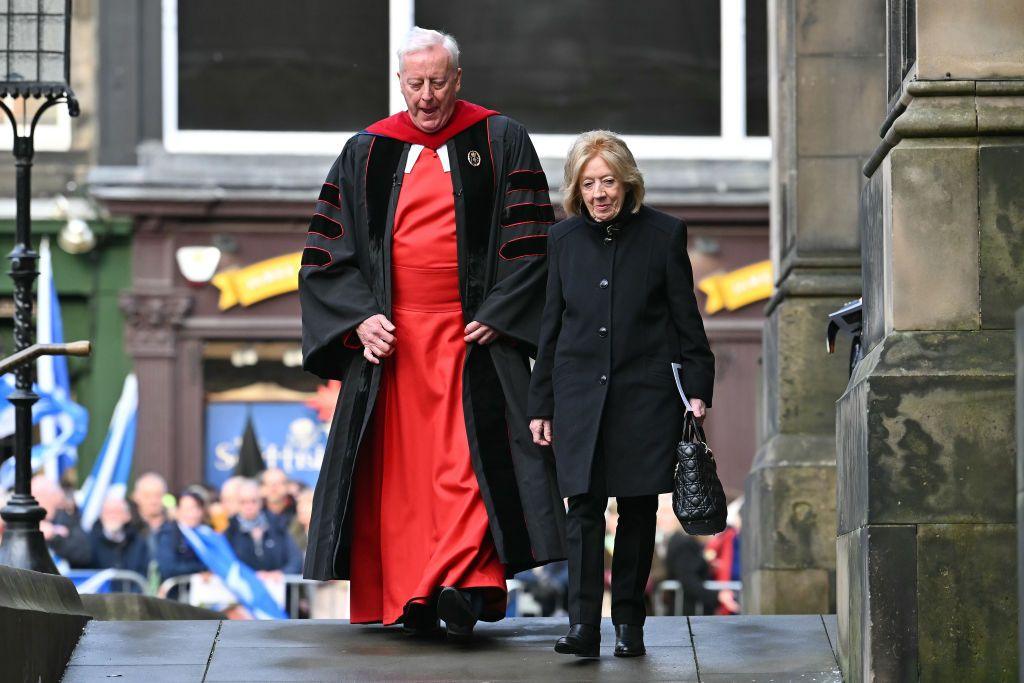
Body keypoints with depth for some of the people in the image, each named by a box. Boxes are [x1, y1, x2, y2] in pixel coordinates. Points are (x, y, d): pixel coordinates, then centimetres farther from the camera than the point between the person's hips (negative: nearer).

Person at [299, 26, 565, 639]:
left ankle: (461, 587, -23)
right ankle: (407, 600, 4)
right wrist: (359, 319, -5)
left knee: (466, 457, -15)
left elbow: (532, 242, 1)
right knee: (399, 465, 0)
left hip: (472, 334, -2)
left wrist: (495, 315, -9)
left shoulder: (500, 143, 5)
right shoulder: (367, 153, 11)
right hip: (391, 334, 3)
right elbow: (326, 252, 9)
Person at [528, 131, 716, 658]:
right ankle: (583, 625, -13)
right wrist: (541, 406, 11)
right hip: (580, 393, 1)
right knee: (584, 508, -8)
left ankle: (628, 621, 14)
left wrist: (697, 389, -2)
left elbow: (686, 319, 4)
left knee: (638, 510, 4)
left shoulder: (663, 234, 1)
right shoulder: (564, 239, 8)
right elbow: (551, 327, 12)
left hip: (645, 395, -1)